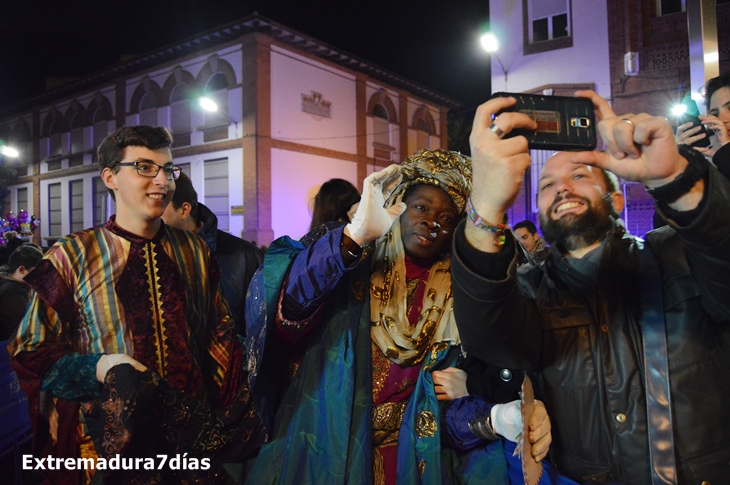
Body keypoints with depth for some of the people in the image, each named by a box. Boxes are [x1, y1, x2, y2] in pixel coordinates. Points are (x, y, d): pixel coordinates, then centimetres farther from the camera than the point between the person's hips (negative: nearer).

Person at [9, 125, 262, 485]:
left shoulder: (195, 251, 3)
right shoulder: (71, 256, -5)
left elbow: (220, 334, 8)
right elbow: (31, 352, -1)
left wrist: (234, 413, -4)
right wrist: (99, 368, -20)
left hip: (195, 432, 5)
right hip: (114, 437, -4)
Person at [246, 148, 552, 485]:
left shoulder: (456, 304, 0)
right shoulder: (346, 269, -7)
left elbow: (452, 401, -6)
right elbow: (283, 308, -25)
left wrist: (498, 417, -26)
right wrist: (357, 234, -33)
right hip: (319, 456, -1)